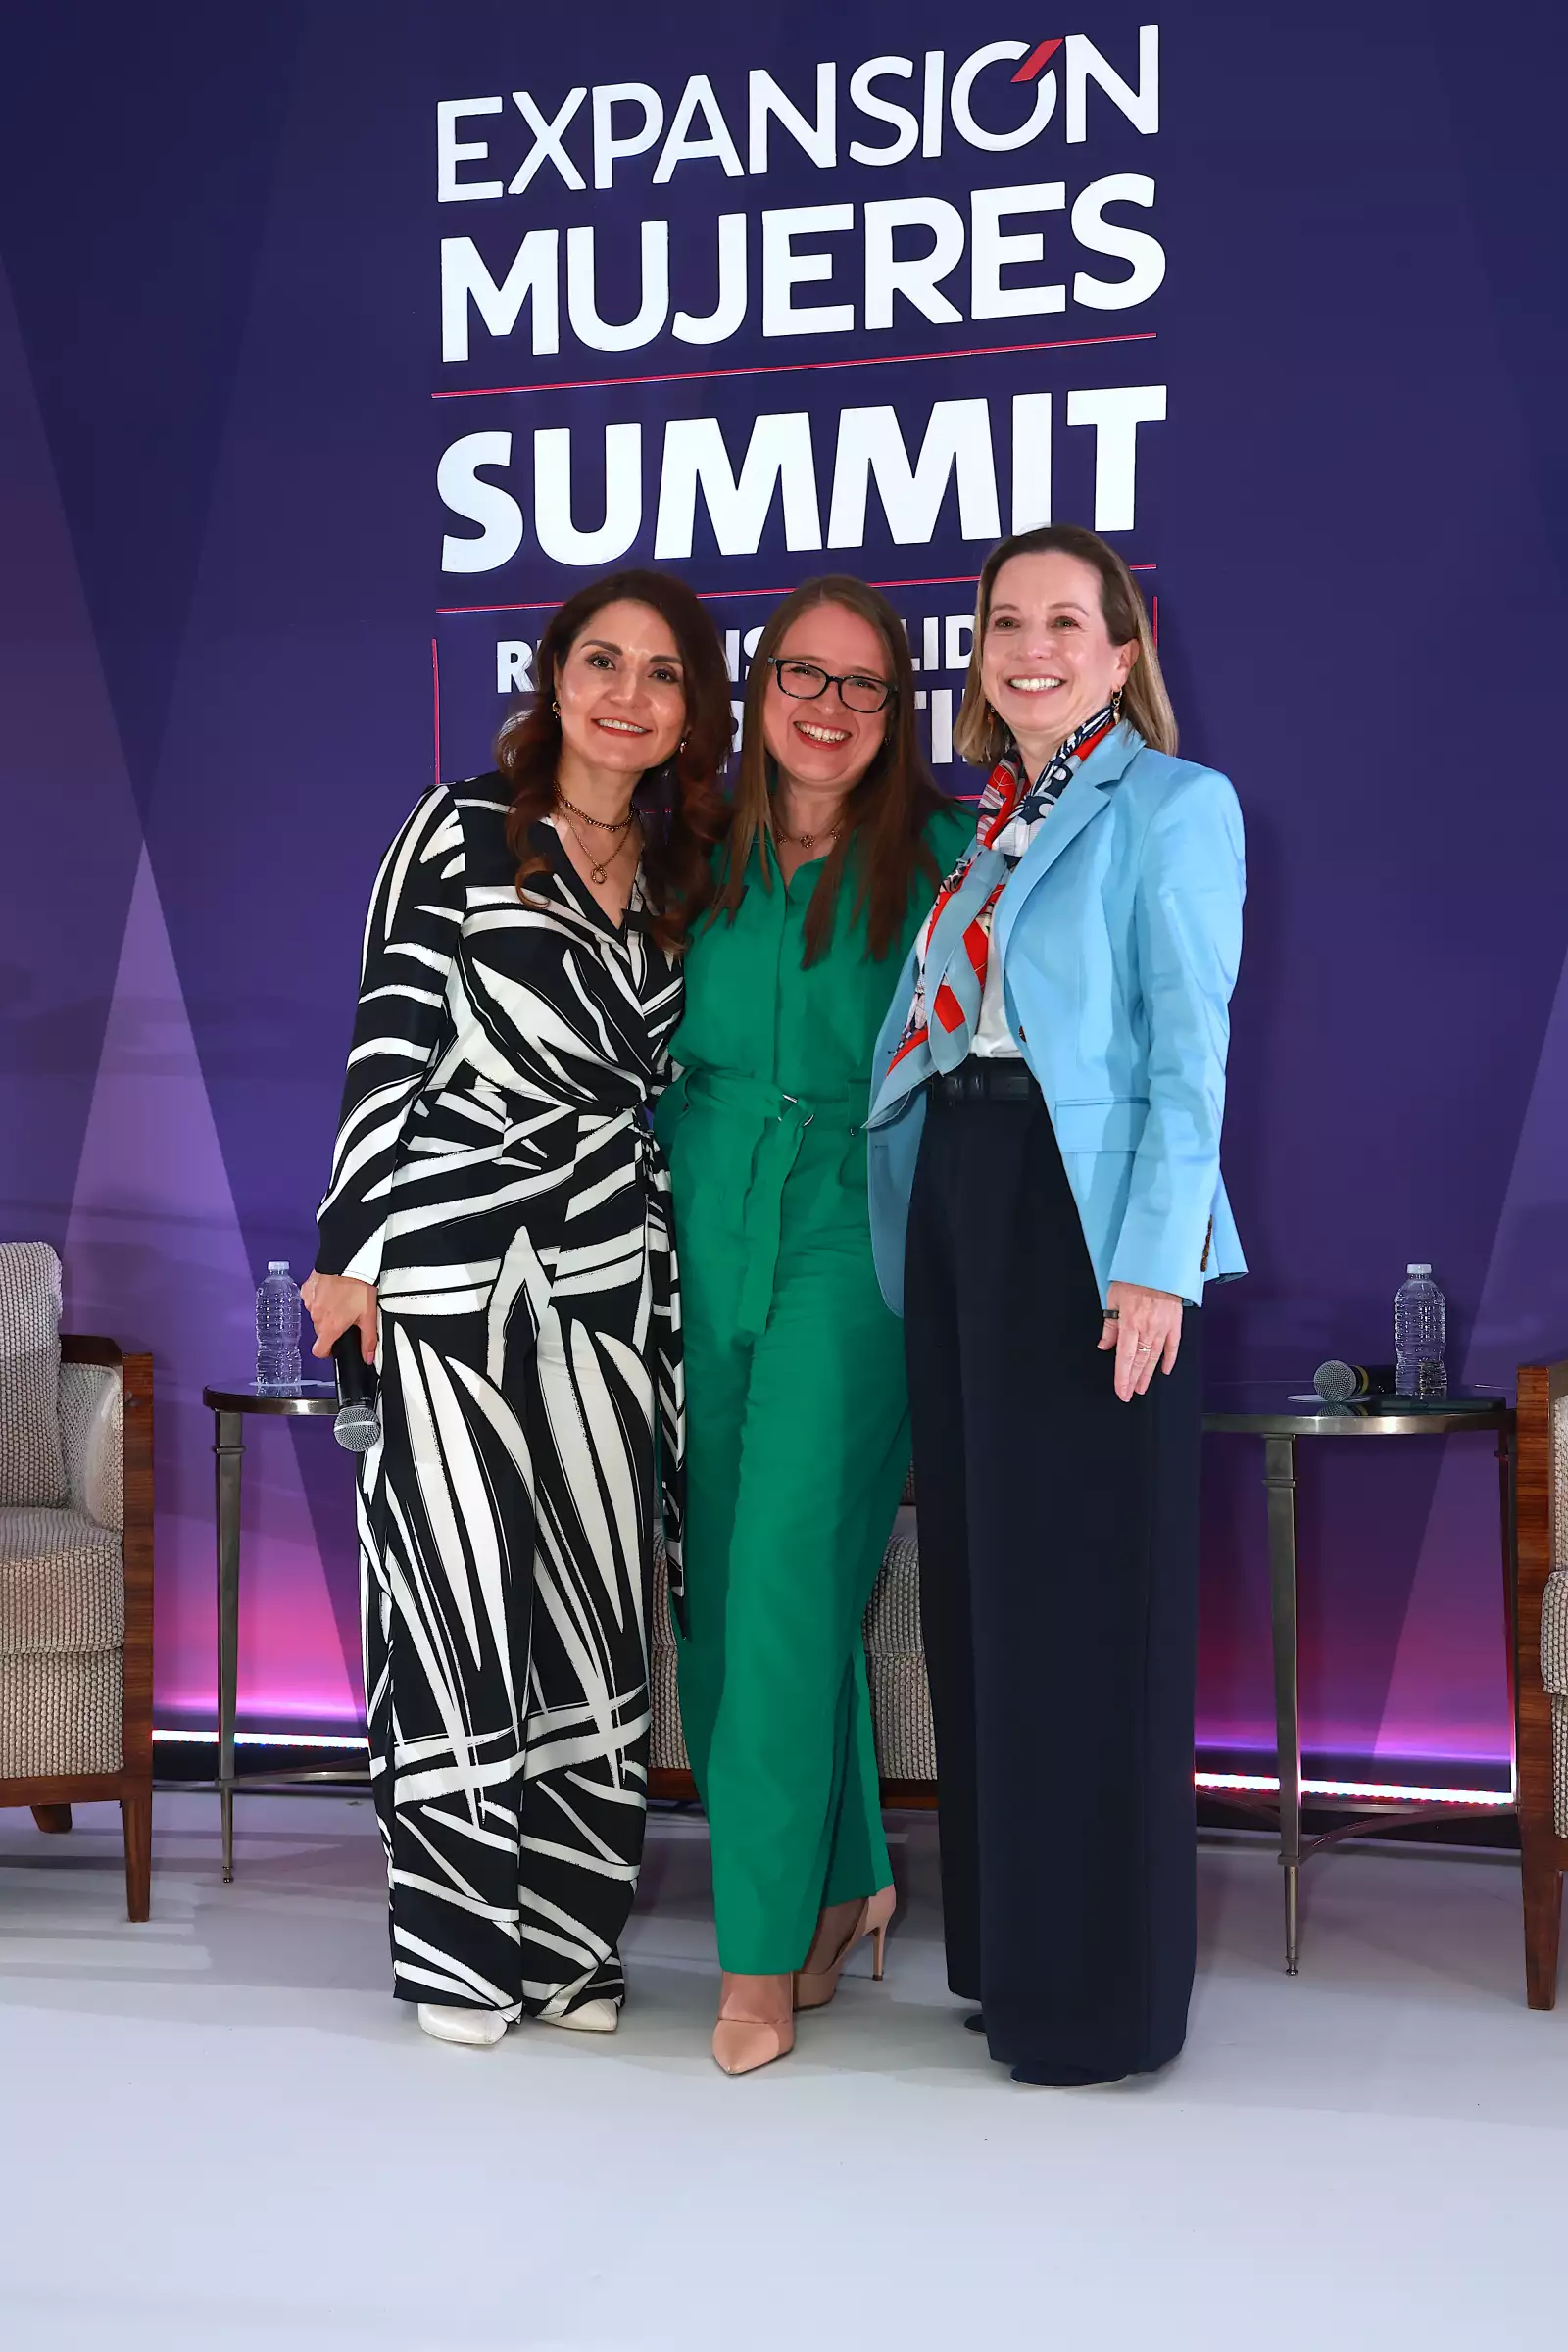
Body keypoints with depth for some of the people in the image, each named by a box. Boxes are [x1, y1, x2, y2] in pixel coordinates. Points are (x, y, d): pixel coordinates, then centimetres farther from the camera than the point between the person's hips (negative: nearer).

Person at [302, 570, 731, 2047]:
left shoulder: (684, 869, 11)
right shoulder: (460, 832, -2)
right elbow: (389, 1040, -4)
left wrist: (664, 1266, 14)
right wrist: (354, 1249, -6)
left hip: (609, 1273, 4)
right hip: (453, 1262, -4)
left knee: (597, 1601, 4)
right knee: (462, 1591, -1)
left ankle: (571, 1936, 15)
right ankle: (462, 1948, 11)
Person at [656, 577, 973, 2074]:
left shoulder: (940, 859, 0)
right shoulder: (702, 853, 10)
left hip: (852, 1236, -4)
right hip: (704, 1229, 4)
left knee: (789, 1570, -13)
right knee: (717, 1578, 6)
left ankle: (764, 1947, -5)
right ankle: (839, 1882, 24)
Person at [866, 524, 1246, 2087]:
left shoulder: (1174, 807, -3)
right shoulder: (978, 825, 17)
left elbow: (1189, 1048, -11)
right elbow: (940, 1027, 15)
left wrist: (1154, 1263, -19)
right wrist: (927, 1227, 7)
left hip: (1085, 1216, -7)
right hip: (957, 1209, 7)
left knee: (1084, 1591, -3)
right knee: (979, 1581, 11)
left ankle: (1101, 1989, 7)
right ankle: (1005, 1949, 23)